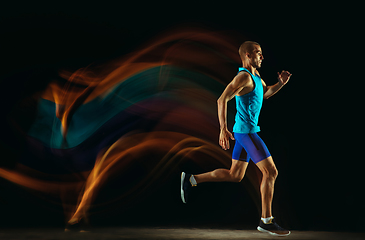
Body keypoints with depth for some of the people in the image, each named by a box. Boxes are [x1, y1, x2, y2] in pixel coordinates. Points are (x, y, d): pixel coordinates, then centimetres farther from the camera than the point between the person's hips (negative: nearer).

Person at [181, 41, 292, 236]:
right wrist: (223, 130, -27)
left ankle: (191, 180, 17)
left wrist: (280, 83, 10)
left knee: (234, 175, 14)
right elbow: (222, 100, -22)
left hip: (245, 131, 10)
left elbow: (265, 93, 29)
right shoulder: (244, 76, -15)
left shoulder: (255, 73, 14)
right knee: (270, 171, -6)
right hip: (247, 131, -10)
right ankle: (266, 221, 2)